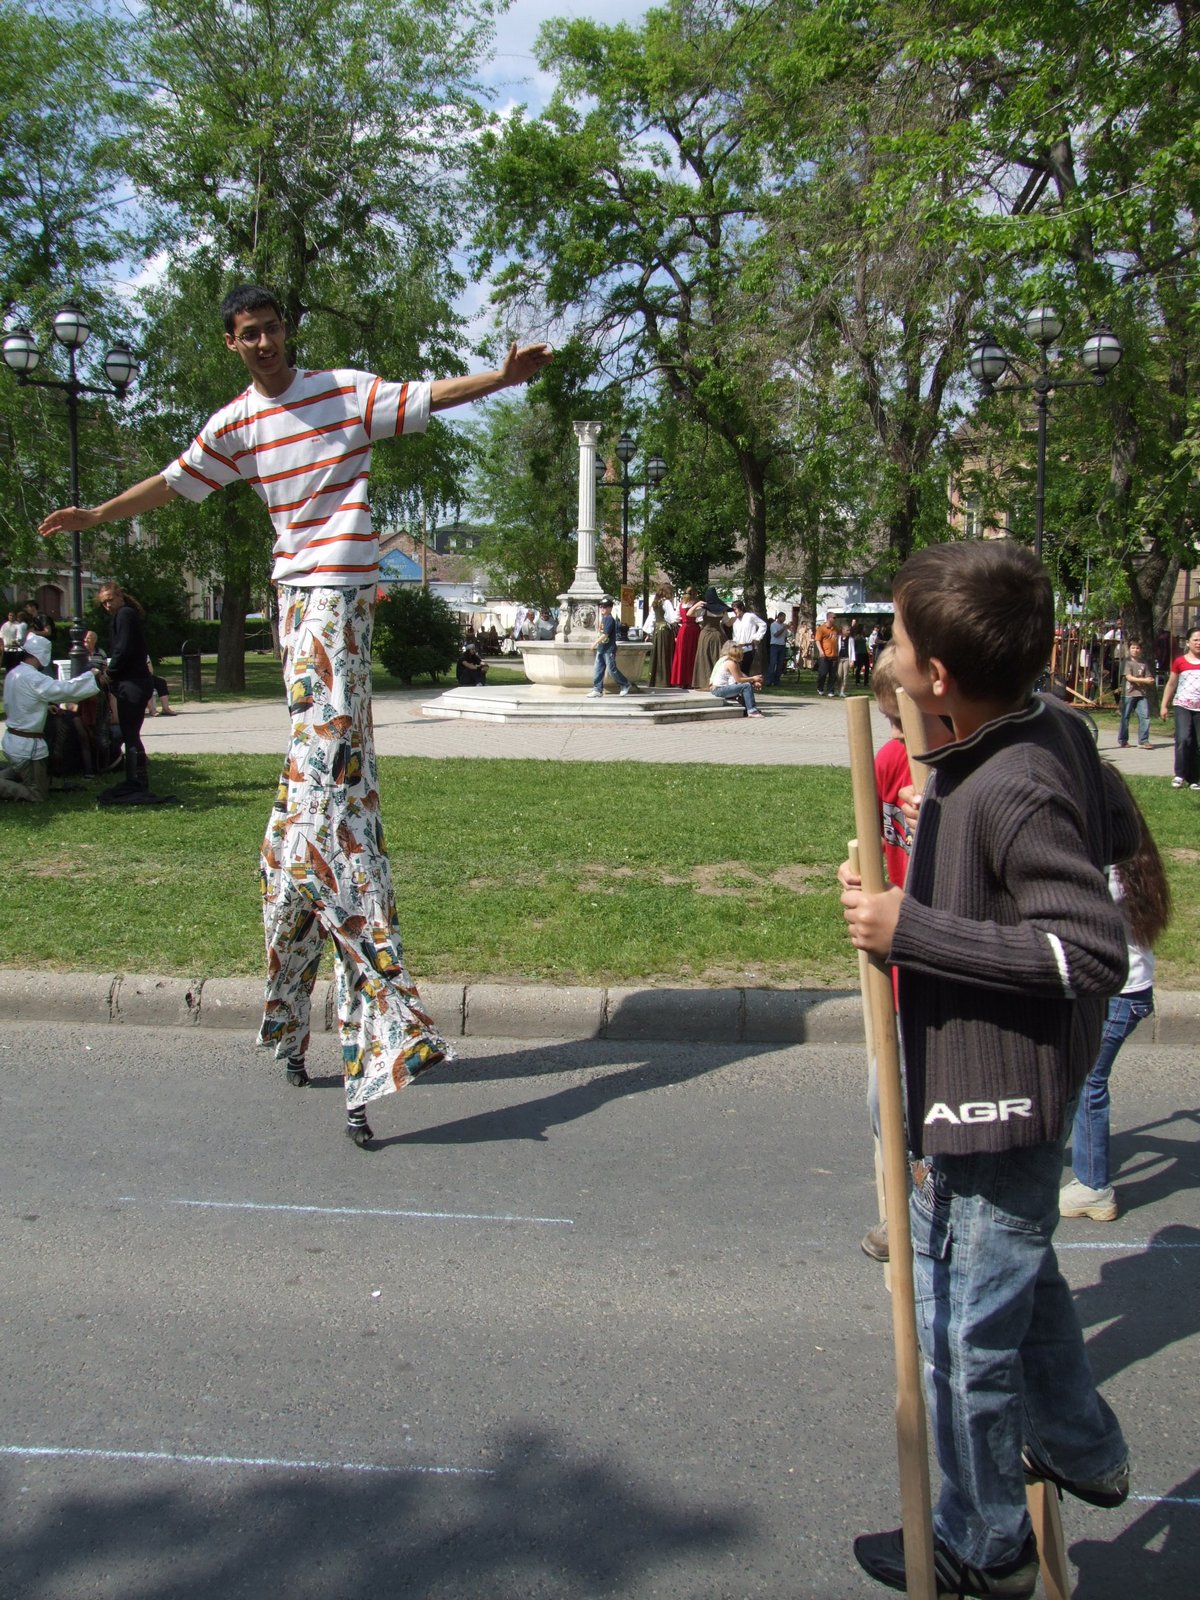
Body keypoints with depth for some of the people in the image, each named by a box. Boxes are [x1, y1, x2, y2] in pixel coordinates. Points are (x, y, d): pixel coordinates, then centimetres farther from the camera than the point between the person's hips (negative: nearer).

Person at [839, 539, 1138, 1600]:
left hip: (993, 1101, -10)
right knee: (1022, 1277, 30)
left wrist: (916, 932, -29)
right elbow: (1118, 832, 15)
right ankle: (1082, 1450, 51)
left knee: (968, 1330, 10)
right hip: (1013, 1085, 10)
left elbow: (1095, 954, -30)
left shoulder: (1014, 793, -29)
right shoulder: (1056, 734, -1)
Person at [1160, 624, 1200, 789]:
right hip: (1183, 706, -2)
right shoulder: (1179, 662, 5)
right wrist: (1164, 706, 9)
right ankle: (1180, 775, -6)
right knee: (1183, 739, -17)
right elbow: (1171, 684, 12)